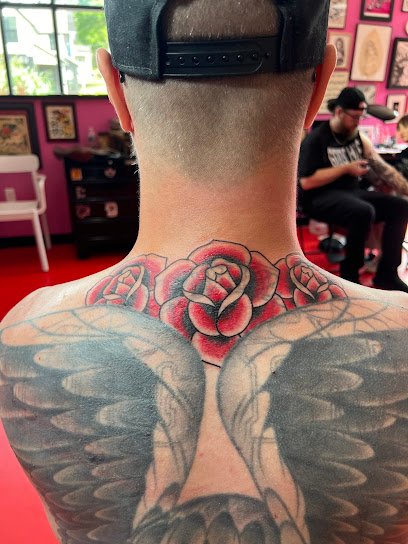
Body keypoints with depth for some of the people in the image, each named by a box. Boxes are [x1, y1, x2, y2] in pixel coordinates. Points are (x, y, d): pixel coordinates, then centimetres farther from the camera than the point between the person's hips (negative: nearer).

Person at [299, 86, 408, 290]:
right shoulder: (316, 139, -9)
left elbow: (383, 169, 8)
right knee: (364, 212, -33)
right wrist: (345, 168, -14)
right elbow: (306, 182, -18)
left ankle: (387, 273, -4)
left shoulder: (359, 138, 11)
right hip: (321, 197, -7)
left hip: (353, 192, 7)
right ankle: (350, 274, -13)